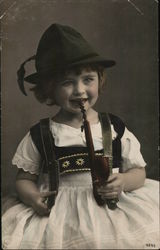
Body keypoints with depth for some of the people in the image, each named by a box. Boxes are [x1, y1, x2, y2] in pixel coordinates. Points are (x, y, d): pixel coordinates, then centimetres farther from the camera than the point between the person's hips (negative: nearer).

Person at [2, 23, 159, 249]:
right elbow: (24, 178, 9)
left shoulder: (115, 128, 4)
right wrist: (32, 196, -13)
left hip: (112, 205, 2)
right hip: (57, 212, -1)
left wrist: (123, 181, -13)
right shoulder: (40, 135, 2)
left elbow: (138, 171, 9)